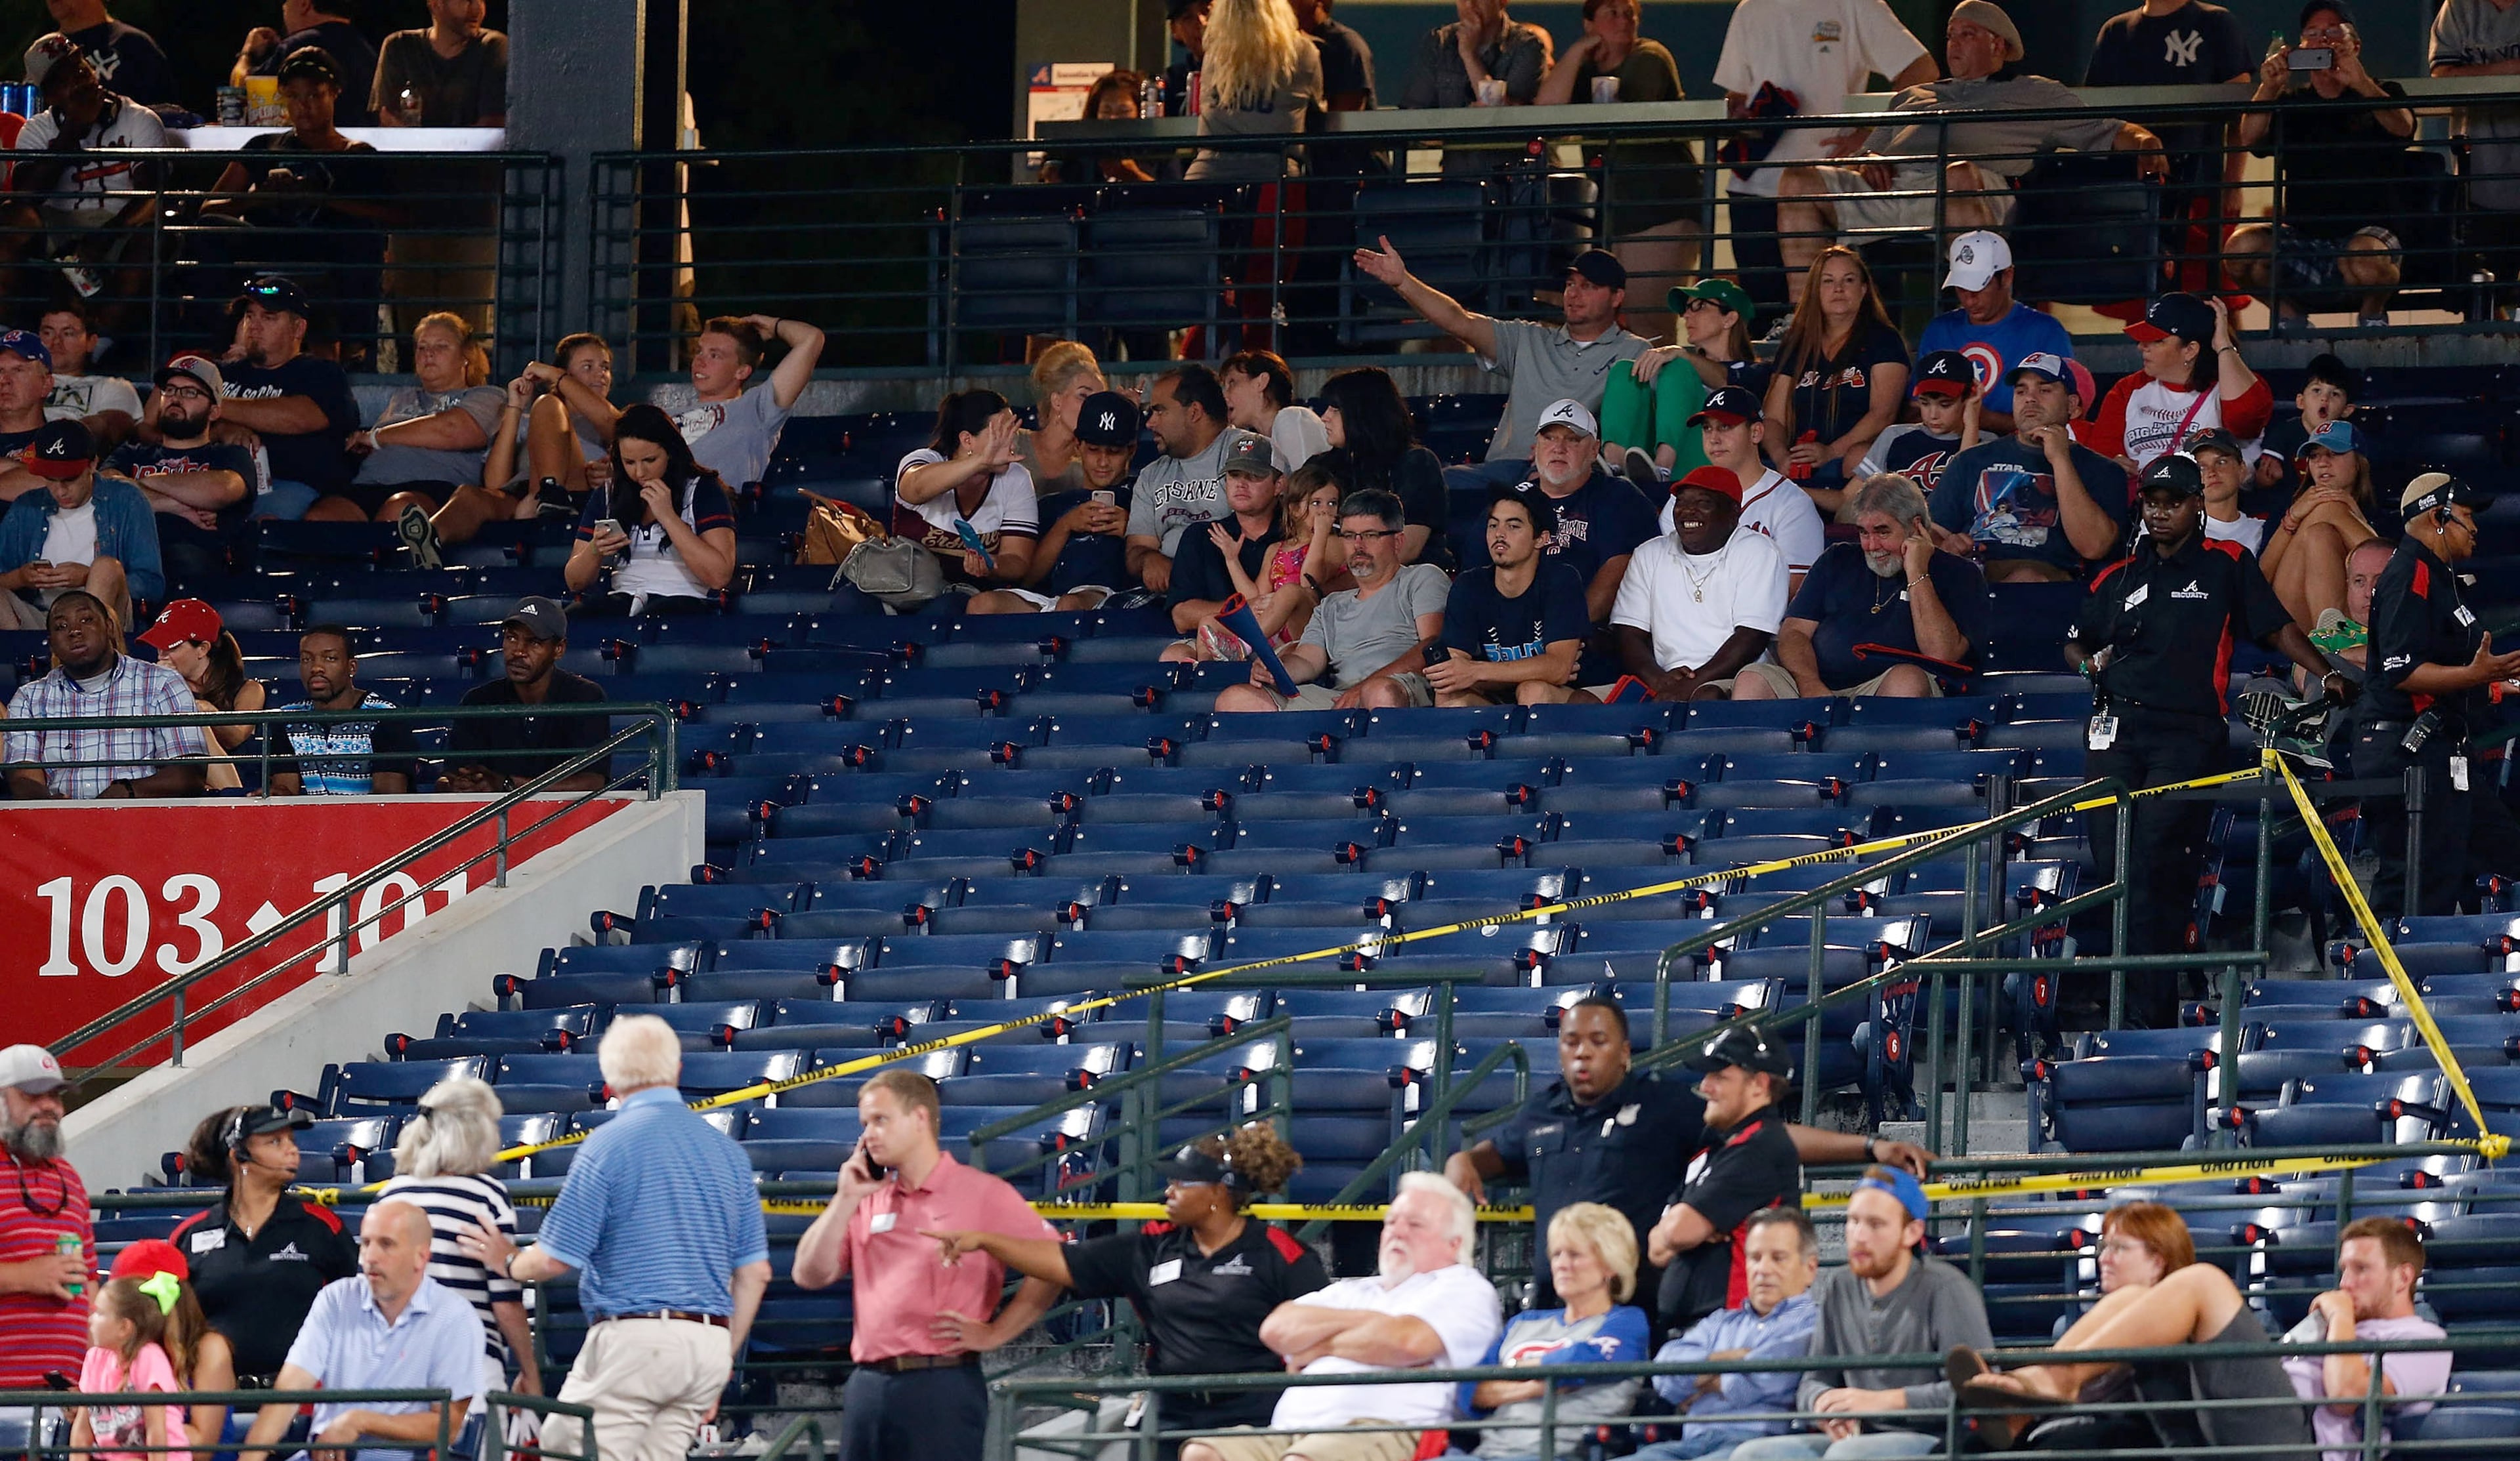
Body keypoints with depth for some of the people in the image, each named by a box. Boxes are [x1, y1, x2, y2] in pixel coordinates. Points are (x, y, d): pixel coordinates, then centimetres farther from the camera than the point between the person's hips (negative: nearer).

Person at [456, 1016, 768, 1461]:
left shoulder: (609, 1145, -6)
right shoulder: (728, 1152, 12)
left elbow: (555, 1260, -7)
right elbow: (755, 1273, 14)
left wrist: (508, 1262, 16)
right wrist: (722, 1365, 23)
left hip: (632, 1339, -6)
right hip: (709, 1343, 6)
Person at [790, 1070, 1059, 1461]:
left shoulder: (981, 1193, -1)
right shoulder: (868, 1201, 15)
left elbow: (1053, 1264, -4)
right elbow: (810, 1275, 10)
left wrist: (996, 1333, -6)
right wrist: (846, 1199, 3)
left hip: (941, 1385, -6)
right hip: (868, 1385, 6)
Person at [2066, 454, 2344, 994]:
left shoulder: (2227, 565, 8)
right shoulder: (2119, 577, 19)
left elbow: (2278, 629, 6)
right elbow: (2074, 644, 29)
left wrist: (2327, 675, -7)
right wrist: (2091, 662, 7)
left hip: (2188, 732, -4)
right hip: (2117, 728, 4)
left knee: (2157, 867, -16)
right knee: (2112, 863, -2)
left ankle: (2150, 1010, -19)